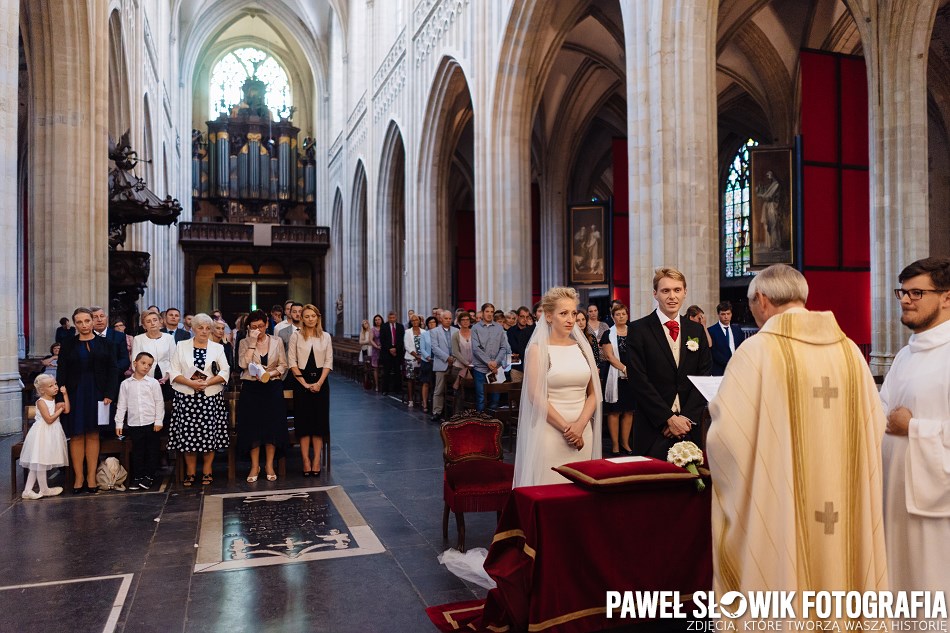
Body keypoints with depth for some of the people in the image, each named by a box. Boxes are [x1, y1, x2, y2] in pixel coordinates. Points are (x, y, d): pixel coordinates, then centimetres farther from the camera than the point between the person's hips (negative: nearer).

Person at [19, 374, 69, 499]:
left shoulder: (55, 401, 9)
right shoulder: (41, 402, -13)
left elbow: (67, 410, -3)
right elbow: (49, 419, -19)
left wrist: (65, 394, -3)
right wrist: (59, 410, -8)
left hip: (52, 434, 8)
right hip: (42, 434, -8)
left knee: (36, 464, 10)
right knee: (40, 462, 2)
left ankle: (27, 490, 14)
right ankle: (44, 490, 12)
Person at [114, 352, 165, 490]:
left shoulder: (153, 383, 0)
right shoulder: (126, 384, 4)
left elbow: (159, 403, 0)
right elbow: (121, 405, 7)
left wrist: (159, 421, -5)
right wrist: (119, 423, 4)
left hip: (151, 423, -1)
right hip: (134, 424, 1)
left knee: (152, 451, 4)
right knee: (137, 451, 8)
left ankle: (149, 476, 14)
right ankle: (138, 477, 16)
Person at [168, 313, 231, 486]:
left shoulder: (217, 348, 9)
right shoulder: (182, 346, 7)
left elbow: (225, 372, 2)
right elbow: (174, 372, 2)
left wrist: (207, 382, -13)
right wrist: (190, 383, -14)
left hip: (211, 397, 0)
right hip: (186, 397, 0)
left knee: (209, 433, -1)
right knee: (188, 433, -1)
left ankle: (207, 471, 11)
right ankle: (190, 472, 12)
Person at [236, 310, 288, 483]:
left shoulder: (276, 341, 4)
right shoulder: (244, 342, 2)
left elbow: (283, 365, 4)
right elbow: (243, 364, -13)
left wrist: (270, 374, -13)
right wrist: (252, 343, -15)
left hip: (273, 388, 1)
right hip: (251, 389, 0)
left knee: (273, 425, 0)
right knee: (252, 426, 0)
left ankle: (269, 465, 11)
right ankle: (255, 466, 12)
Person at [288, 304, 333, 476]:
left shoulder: (325, 337, 5)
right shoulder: (296, 336, 1)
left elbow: (328, 362, 3)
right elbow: (292, 362, -3)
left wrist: (319, 383, -9)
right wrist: (304, 383, -10)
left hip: (320, 381, 1)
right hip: (301, 381, -1)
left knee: (319, 421, 1)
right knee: (303, 421, -1)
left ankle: (316, 460, 6)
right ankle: (306, 461, 4)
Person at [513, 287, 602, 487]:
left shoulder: (582, 347, 11)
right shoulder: (538, 349, -3)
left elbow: (593, 393, 9)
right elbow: (536, 397, -9)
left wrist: (580, 424, -6)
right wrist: (566, 427, -11)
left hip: (583, 432, 4)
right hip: (549, 432, -4)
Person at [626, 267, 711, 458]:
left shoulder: (697, 330, 10)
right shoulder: (638, 330, -3)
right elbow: (639, 382, -9)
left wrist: (687, 417, -6)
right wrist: (669, 418, -12)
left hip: (690, 428, 3)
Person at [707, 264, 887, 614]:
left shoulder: (757, 350, -14)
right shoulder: (850, 351, 1)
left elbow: (725, 434, -16)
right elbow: (873, 426, 7)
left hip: (778, 512, -5)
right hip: (846, 515, 5)